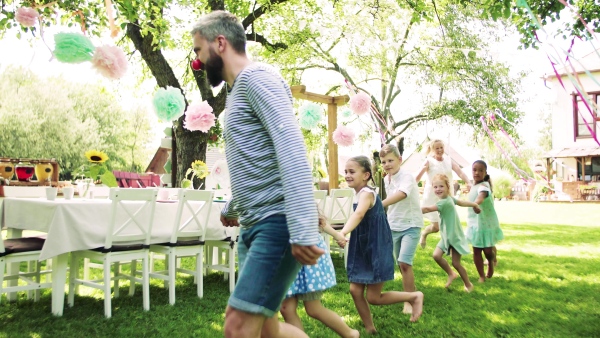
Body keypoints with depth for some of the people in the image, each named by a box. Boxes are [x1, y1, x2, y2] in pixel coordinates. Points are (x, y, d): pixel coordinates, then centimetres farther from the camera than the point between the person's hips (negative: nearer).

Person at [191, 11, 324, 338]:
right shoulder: (237, 92, 22)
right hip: (252, 225, 10)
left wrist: (303, 230, -30)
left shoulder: (256, 76, -8)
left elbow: (292, 150, -22)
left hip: (277, 223, -10)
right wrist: (231, 207, 45)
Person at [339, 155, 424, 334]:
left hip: (376, 251, -9)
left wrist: (343, 233, -59)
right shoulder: (360, 194, 8)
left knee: (373, 297, -1)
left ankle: (414, 297, 17)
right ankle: (370, 329, 22)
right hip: (362, 250, 9)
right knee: (355, 290, 7)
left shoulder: (366, 193, -21)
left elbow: (358, 214, -43)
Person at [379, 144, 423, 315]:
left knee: (404, 262, -16)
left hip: (411, 225, -7)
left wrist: (378, 206, -52)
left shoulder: (407, 177, -20)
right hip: (394, 226, 7)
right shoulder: (386, 180, 4)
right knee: (401, 264, 11)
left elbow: (400, 195, -39)